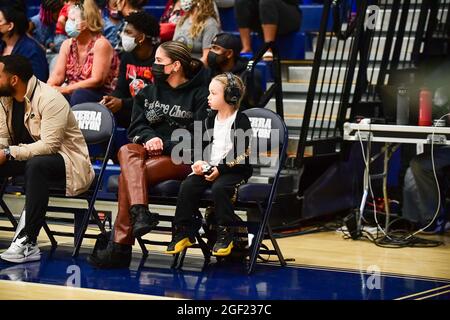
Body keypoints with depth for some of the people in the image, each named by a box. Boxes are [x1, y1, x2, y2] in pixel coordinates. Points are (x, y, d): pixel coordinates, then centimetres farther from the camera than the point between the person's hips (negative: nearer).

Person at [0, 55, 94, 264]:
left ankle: (28, 241, -38)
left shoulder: (49, 99, -21)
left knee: (36, 165, -38)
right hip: (29, 158, 8)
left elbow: (48, 145, -28)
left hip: (68, 162, -8)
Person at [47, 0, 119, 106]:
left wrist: (65, 89, -20)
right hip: (72, 93, 5)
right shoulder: (67, 44, 9)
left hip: (101, 96, -5)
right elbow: (57, 75, 1)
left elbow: (97, 80, -17)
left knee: (79, 95, -35)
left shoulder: (101, 44, -10)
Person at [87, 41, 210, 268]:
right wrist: (150, 138, -10)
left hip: (180, 158, -5)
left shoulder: (199, 94, 2)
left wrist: (165, 145, -14)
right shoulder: (149, 92, 20)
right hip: (148, 150, 5)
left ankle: (120, 247, -29)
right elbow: (136, 126, 13)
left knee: (127, 177, -29)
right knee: (126, 152, -32)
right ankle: (139, 213, -50)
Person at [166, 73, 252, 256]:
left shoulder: (241, 121, -8)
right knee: (187, 186, -16)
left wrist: (220, 169, -20)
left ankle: (225, 235, -19)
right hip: (210, 168, 6)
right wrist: (199, 162, -2)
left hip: (235, 170, -6)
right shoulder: (210, 121, 14)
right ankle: (184, 233, -7)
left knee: (219, 188, -34)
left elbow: (242, 154, -13)